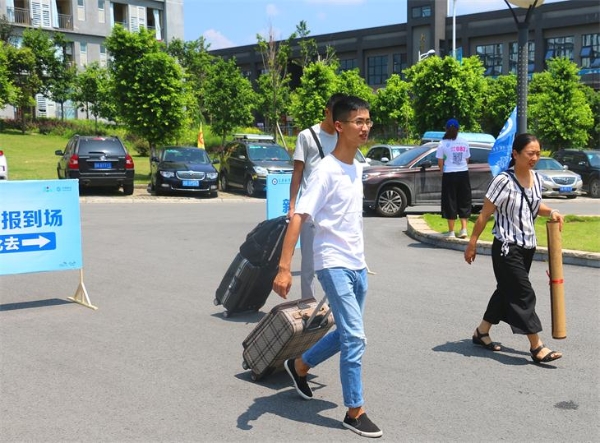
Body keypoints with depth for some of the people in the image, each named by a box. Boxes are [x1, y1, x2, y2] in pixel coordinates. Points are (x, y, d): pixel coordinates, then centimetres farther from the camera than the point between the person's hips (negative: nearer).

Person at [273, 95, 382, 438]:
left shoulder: (358, 168, 9)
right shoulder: (327, 171, -16)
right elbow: (298, 218, -22)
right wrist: (284, 268, -30)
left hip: (357, 265, 8)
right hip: (334, 265, -8)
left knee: (346, 334, 17)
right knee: (355, 337, -8)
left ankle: (300, 366, 39)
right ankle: (355, 412, 6)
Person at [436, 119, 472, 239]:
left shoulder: (443, 143, -8)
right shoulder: (464, 142, 3)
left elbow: (440, 162, -5)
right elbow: (467, 159, 7)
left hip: (449, 175, -3)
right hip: (463, 173, 3)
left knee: (450, 202, 3)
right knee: (463, 202, 12)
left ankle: (451, 231, 5)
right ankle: (464, 229, 8)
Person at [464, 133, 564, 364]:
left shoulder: (536, 179, 3)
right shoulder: (504, 180, -18)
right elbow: (485, 214, -13)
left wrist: (551, 212, -1)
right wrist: (472, 243, -10)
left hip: (528, 246, 8)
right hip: (507, 248, -8)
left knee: (507, 291, 15)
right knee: (524, 295, -8)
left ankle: (482, 332, 30)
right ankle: (536, 347, -2)